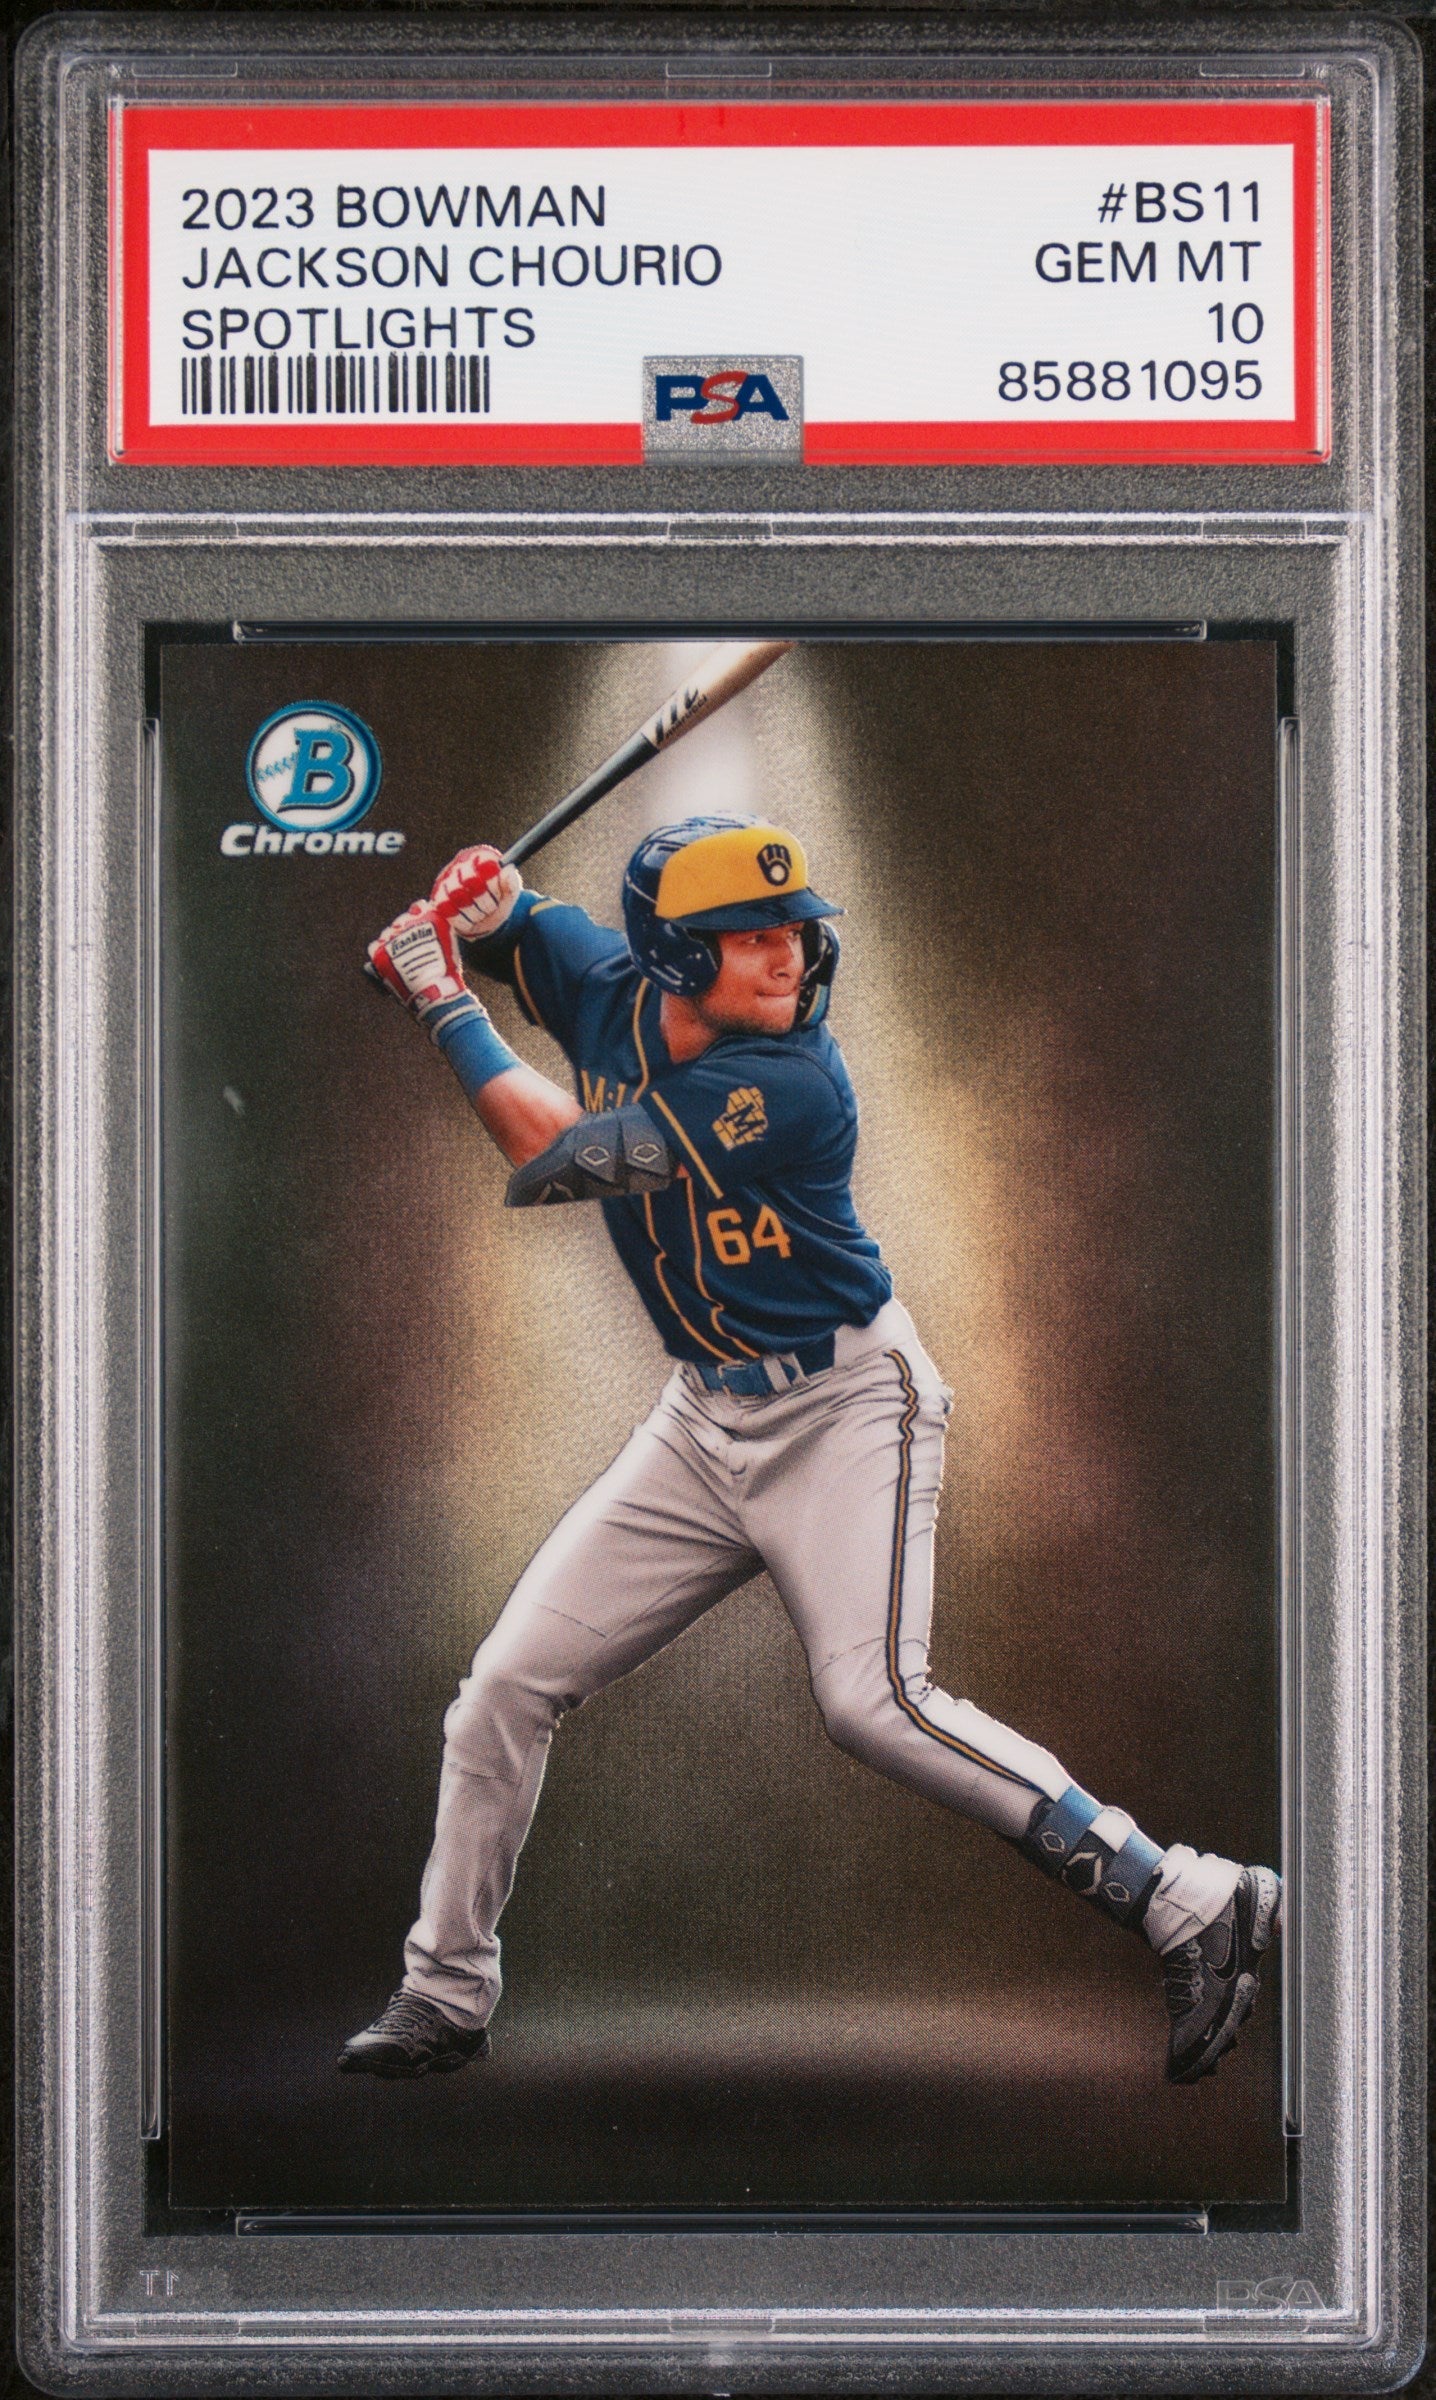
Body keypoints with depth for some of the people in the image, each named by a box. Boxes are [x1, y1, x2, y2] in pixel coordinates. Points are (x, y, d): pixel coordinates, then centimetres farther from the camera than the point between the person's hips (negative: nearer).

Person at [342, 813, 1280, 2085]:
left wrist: (443, 1000, -14)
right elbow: (502, 911, 15)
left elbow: (557, 1157, -22)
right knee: (506, 1688, 4)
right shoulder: (611, 991, -4)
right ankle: (446, 1993, 21)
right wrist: (476, 894, -11)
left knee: (874, 1702, -25)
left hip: (845, 1407, -7)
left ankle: (1194, 1905, -16)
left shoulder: (791, 1083, -24)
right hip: (704, 1421, 7)